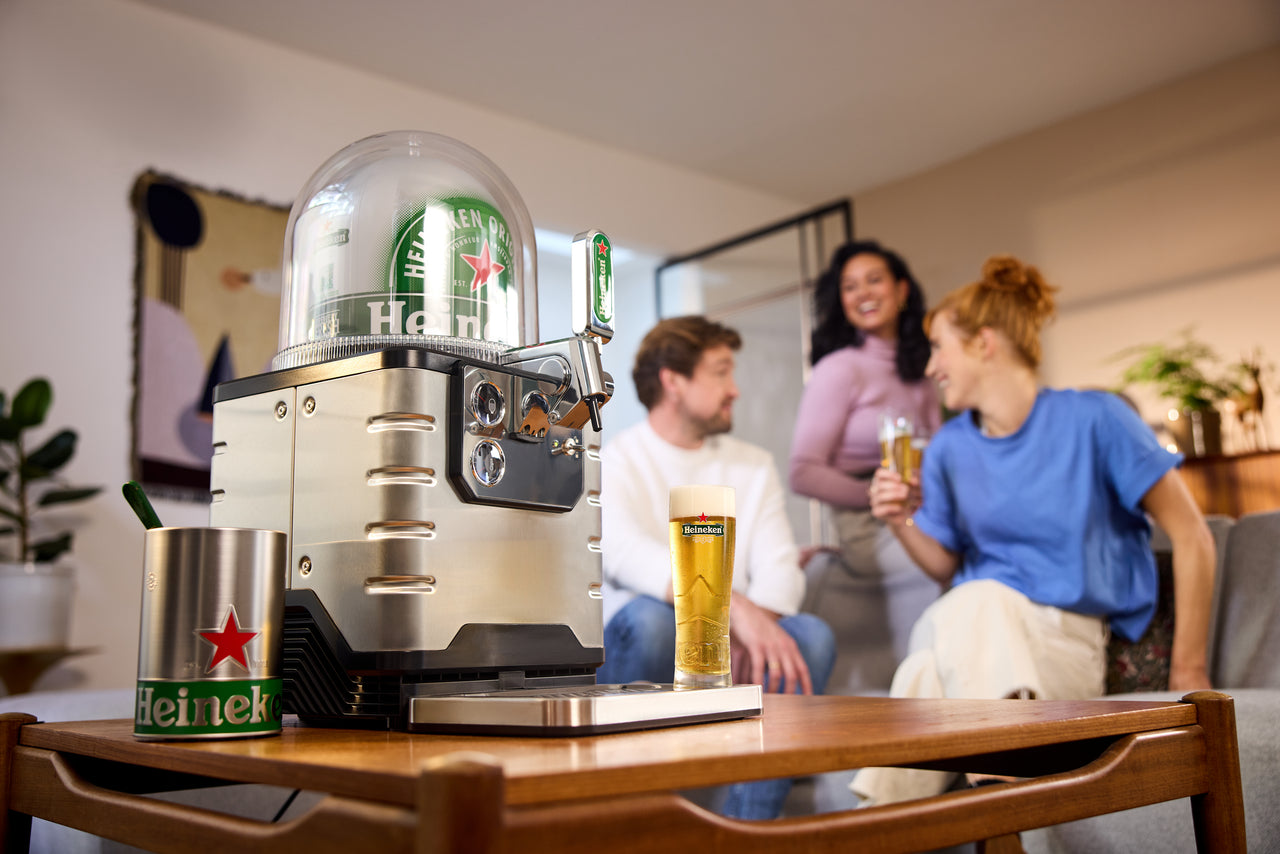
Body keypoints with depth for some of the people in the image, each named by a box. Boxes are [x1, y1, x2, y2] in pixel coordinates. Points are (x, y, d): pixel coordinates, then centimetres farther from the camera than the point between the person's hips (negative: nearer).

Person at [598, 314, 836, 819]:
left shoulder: (753, 466, 14)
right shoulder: (612, 464, -3)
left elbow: (781, 569, 0)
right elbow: (626, 555, -23)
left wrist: (753, 633, -22)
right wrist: (736, 608, -36)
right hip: (629, 653, -4)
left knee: (811, 635, -22)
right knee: (651, 616, -34)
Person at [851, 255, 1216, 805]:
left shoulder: (1094, 419, -3)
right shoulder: (949, 449, 10)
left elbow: (1190, 537, 0)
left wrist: (1188, 671, -1)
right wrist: (903, 525, -3)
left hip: (1068, 641, -3)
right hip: (968, 627, 3)